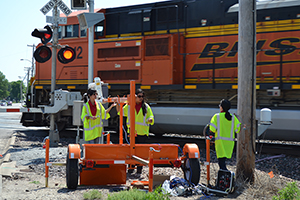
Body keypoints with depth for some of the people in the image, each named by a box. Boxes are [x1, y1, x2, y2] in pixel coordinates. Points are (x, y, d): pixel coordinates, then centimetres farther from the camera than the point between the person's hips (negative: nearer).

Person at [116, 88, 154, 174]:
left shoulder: (146, 107, 4)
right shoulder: (129, 106, 6)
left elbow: (151, 117, 5)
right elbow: (120, 112, 17)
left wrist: (150, 120, -18)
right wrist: (117, 104, 1)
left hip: (143, 132, -1)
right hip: (132, 132, 1)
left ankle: (139, 170, 12)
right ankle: (130, 169, 11)